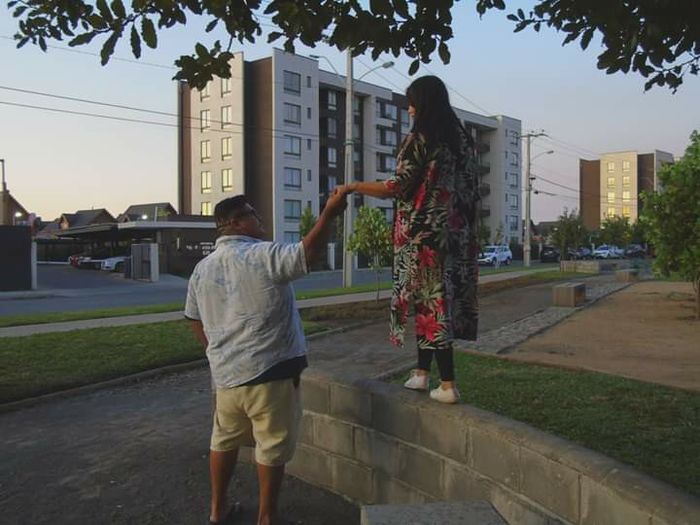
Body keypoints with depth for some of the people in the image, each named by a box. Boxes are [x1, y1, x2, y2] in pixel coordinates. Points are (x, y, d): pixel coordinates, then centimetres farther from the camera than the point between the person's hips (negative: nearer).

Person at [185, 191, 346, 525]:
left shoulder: (202, 268, 8)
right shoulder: (262, 256, -14)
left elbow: (195, 320, 16)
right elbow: (309, 253, -25)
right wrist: (329, 213, -19)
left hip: (225, 372, 7)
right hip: (270, 370, -6)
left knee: (225, 438, 22)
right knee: (273, 445, 9)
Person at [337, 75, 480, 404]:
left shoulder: (419, 139, -10)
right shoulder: (461, 138, 11)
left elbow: (398, 188, -15)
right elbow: (470, 188, 12)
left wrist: (353, 187, -4)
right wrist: (464, 231, 19)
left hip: (423, 234, -7)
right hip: (454, 234, 7)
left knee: (430, 302, -2)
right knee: (436, 300, 13)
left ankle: (448, 385, 3)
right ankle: (422, 373, 21)